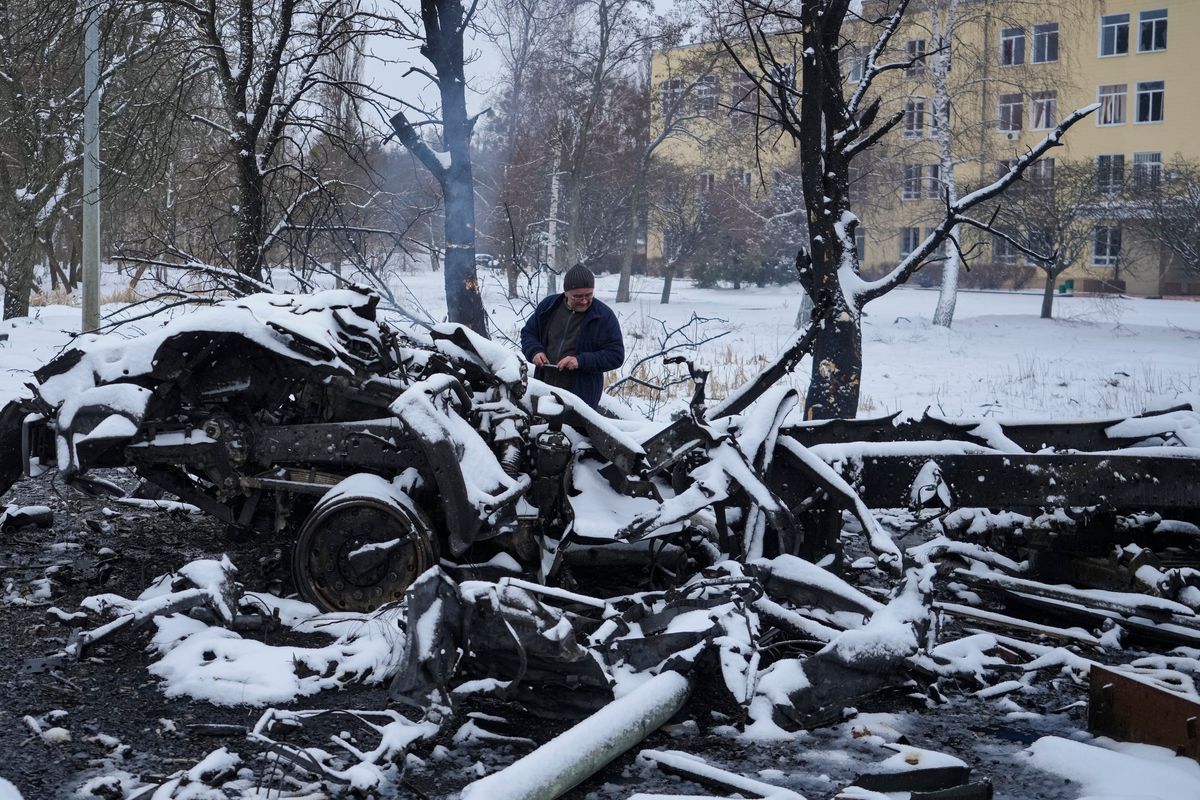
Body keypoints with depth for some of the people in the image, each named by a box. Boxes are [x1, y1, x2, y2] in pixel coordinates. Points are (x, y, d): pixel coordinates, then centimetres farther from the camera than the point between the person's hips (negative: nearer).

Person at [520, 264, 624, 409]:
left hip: (582, 397, -4)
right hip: (543, 391, 4)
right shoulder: (548, 306, 4)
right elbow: (528, 332, 18)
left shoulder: (604, 316, -7)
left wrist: (581, 361, -21)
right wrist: (534, 351, -6)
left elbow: (616, 355, -9)